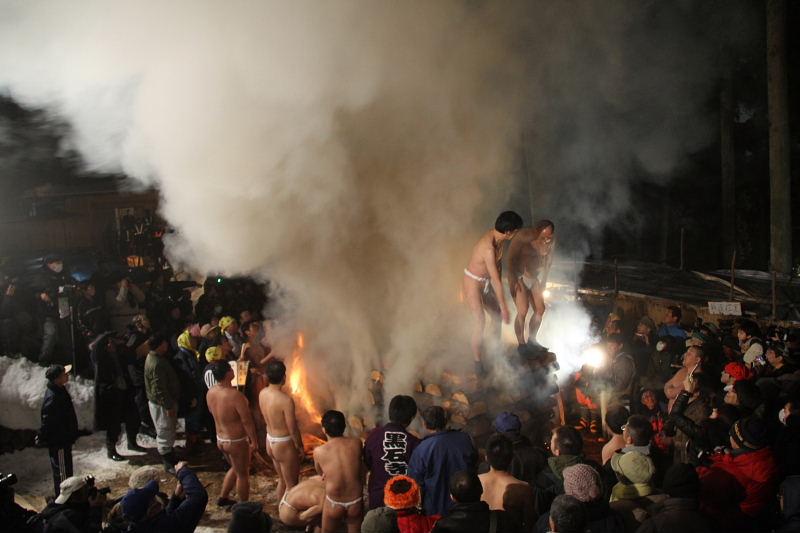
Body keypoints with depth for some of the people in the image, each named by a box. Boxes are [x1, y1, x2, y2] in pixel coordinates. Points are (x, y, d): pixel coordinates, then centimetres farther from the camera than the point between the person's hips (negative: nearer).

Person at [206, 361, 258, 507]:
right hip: (237, 442, -7)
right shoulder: (235, 395, -31)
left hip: (220, 439, 7)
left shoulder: (210, 392, -8)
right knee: (243, 474, 14)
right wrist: (253, 440, -9)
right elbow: (247, 421, -23)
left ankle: (223, 498, 40)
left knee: (234, 468, 30)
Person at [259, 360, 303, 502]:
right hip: (284, 445, -8)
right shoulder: (286, 400, -29)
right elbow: (293, 429, -21)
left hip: (270, 441, 8)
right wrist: (300, 447, -6)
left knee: (282, 480, 25)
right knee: (291, 484, 11)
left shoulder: (262, 394, -5)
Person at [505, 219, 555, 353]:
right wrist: (513, 280, -19)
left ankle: (532, 341, 22)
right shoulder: (524, 236, -22)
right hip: (518, 277, -6)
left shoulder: (550, 241, -6)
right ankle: (521, 345, 1)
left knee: (540, 310, 4)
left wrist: (544, 279, 13)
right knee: (523, 311, -13)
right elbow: (511, 257, -17)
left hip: (534, 278, 6)